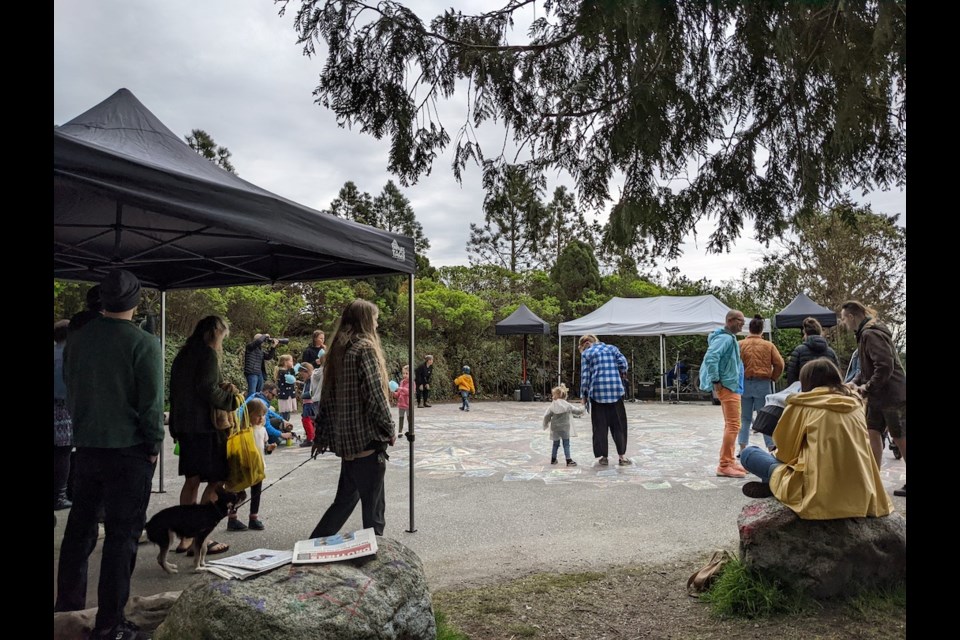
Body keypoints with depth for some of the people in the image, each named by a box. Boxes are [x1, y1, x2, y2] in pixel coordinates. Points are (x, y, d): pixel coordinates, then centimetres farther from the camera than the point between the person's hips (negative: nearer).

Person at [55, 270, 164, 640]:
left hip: (86, 446, 6)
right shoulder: (143, 343, -14)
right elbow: (152, 402, -14)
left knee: (80, 527, 19)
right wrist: (154, 445, -4)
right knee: (122, 534, 2)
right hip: (129, 449, -6)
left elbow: (69, 390, 14)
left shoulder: (76, 339, 4)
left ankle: (68, 606, 30)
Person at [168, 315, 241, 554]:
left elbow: (177, 390, 17)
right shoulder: (208, 354, -12)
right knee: (215, 481, -1)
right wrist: (230, 396, -4)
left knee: (192, 481, 15)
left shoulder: (183, 355, 15)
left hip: (183, 425, 9)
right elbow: (208, 391, -20)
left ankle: (187, 537, 20)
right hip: (204, 426, -9)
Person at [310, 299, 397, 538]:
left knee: (345, 499, 20)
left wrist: (321, 436, 20)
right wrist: (389, 430, -6)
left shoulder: (337, 350, 13)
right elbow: (375, 395, -17)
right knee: (373, 505, 2)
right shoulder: (365, 347, -12)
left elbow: (327, 397, 16)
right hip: (367, 437, -8)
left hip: (344, 439, 8)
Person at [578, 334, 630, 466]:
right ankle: (622, 456, 7)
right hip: (616, 391, 2)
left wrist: (583, 396, 5)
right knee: (618, 424, 9)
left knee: (600, 425, 7)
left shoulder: (587, 353, 5)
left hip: (597, 392, -2)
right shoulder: (612, 348, 13)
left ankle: (603, 457, 9)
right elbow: (623, 363, 0)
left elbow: (585, 376, 0)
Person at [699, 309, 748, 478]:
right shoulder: (724, 338, -16)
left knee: (731, 425, 14)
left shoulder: (730, 338, 16)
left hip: (732, 386, 11)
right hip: (727, 387, -11)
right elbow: (710, 358, -29)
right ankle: (724, 466, -8)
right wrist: (716, 381, -24)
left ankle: (729, 462, 21)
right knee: (733, 425, -10)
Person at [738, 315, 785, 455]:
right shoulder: (769, 345, 1)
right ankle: (771, 448, 7)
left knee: (745, 418, 9)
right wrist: (772, 378, 9)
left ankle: (742, 449, 6)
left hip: (744, 383, 1)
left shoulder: (740, 345, 0)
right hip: (763, 384, -1)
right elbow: (779, 364, -4)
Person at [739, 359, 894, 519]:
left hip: (817, 491, -6)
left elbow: (784, 449, 5)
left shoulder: (802, 404, -2)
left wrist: (775, 454, 27)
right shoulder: (855, 405, 12)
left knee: (748, 453, 7)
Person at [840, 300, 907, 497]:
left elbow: (885, 367, -27)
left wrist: (867, 387, -17)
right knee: (873, 434, 8)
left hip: (893, 396, -10)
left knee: (900, 439, 1)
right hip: (878, 396, 10)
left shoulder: (871, 334, -20)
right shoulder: (866, 333, 12)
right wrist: (855, 382, 3)